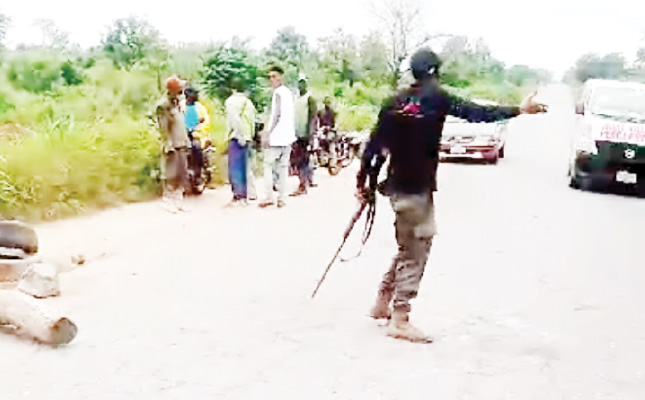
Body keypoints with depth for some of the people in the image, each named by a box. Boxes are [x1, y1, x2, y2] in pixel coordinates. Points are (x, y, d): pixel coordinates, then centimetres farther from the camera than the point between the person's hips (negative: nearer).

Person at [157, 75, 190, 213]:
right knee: (172, 175, -6)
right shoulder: (163, 105, -12)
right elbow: (163, 128, -16)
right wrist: (169, 145, -19)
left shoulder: (178, 103, 15)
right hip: (172, 146, -8)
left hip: (181, 145, 8)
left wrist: (186, 141, 17)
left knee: (182, 175, 11)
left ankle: (178, 201, 19)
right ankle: (169, 202, 3)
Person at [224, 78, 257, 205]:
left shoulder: (231, 101, -4)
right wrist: (249, 137, 10)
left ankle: (238, 195, -11)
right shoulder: (249, 102, 16)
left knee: (234, 167, -6)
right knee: (243, 167, 11)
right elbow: (252, 121, 10)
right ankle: (244, 196, 13)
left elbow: (235, 119, -17)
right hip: (247, 138, 7)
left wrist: (239, 135, -17)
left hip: (236, 138, -7)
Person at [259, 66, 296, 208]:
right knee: (283, 166, 8)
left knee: (268, 164, -1)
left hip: (276, 135, -8)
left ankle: (268, 196, -5)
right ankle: (281, 197, 8)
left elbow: (277, 114, -18)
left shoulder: (278, 93, -10)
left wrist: (268, 132, -16)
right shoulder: (289, 93, 14)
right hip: (288, 135, 8)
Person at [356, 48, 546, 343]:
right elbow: (476, 113, -16)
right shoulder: (437, 98, -9)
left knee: (408, 248, 21)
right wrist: (518, 110, -15)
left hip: (397, 185, 7)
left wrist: (363, 180, 10)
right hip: (417, 188, -7)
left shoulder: (396, 102, 7)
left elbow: (375, 145, 6)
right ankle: (399, 320, 1)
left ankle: (383, 303, 28)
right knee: (416, 252, 0)